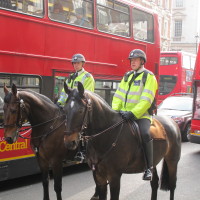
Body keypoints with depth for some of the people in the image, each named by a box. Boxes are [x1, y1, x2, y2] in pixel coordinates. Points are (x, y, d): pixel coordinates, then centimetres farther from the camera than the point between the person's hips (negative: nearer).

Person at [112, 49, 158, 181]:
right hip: (124, 115, 7)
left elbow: (146, 100, -13)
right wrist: (115, 110, -3)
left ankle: (149, 167, -24)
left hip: (141, 115, -6)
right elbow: (118, 95, 15)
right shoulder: (127, 76, 19)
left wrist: (133, 113, -23)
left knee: (145, 134, -32)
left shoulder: (149, 77, -1)